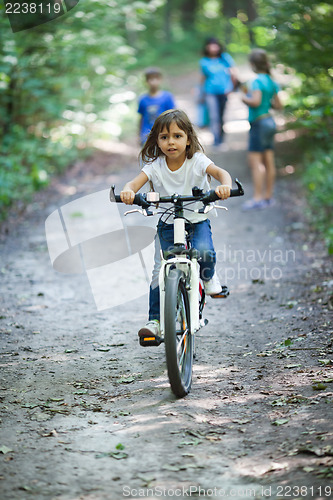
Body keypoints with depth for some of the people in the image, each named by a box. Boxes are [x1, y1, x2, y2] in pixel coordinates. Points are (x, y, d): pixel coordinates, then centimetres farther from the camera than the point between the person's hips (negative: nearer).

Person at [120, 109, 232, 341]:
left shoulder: (196, 160, -14)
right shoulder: (155, 166, -9)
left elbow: (220, 172, -29)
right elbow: (135, 183, -20)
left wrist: (225, 186, -54)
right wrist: (128, 192, -46)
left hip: (197, 221, -1)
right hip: (167, 224, 2)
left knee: (204, 252, -29)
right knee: (161, 270, -8)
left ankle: (209, 277, 6)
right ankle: (155, 320, 1)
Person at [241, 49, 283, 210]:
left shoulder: (257, 81, -15)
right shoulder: (272, 82, 10)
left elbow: (256, 101, -27)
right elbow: (278, 105, 14)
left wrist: (245, 98, -9)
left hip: (259, 123, -9)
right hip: (270, 122, 9)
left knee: (255, 161, -8)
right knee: (268, 161, 11)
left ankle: (258, 198, -12)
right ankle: (268, 196, 16)